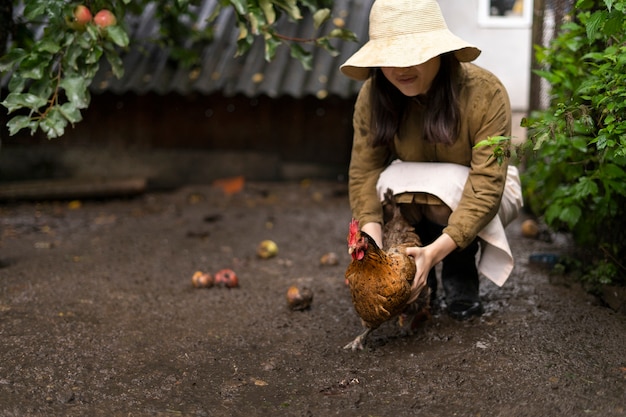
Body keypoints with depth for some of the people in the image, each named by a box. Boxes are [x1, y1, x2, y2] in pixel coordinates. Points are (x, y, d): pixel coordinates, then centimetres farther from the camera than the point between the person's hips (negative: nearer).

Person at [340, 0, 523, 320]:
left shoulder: (485, 93, -30)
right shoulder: (373, 96, -20)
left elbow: (487, 186, -35)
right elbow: (363, 172, -21)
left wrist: (436, 251, -47)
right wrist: (372, 242, -39)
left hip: (471, 192, -3)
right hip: (413, 194, 3)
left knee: (445, 187, -36)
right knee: (392, 181, -32)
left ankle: (461, 274, -5)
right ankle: (419, 279, -4)